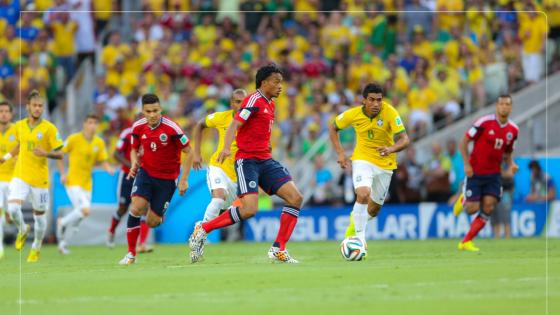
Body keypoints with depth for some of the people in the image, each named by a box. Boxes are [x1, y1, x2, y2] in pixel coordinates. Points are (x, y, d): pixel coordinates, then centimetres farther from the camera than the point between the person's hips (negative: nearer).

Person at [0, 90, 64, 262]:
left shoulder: (49, 128, -8)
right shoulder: (20, 126, 4)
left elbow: (59, 154, -7)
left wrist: (46, 153, -25)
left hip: (40, 178, -2)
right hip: (20, 175, 2)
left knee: (39, 214, 8)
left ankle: (36, 248, 32)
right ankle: (22, 230, 15)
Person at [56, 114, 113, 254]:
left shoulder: (99, 143, 4)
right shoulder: (74, 139, -8)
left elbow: (104, 162, 7)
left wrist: (109, 169, -16)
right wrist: (62, 174, -7)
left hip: (87, 183, 5)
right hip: (73, 181, -5)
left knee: (78, 218, 8)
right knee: (85, 210, -22)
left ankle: (63, 243, 25)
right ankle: (62, 223, 4)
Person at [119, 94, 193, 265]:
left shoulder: (171, 128, -20)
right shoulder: (138, 127, -7)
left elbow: (188, 152, -11)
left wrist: (184, 180, -14)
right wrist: (134, 163, -11)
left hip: (167, 178, -2)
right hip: (145, 172, 2)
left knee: (152, 222, -2)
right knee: (136, 208, -22)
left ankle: (159, 216, 38)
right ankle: (131, 253, -9)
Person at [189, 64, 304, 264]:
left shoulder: (270, 104, 17)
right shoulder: (254, 100, -9)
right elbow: (235, 124, -21)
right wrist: (226, 148, -35)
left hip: (265, 161, 9)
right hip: (247, 161, -9)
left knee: (296, 198, -6)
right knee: (249, 209, -22)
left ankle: (279, 250, -2)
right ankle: (203, 229, -5)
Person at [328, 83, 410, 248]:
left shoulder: (389, 112, -20)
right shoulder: (353, 114, -15)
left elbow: (405, 140, -25)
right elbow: (333, 128, 4)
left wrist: (391, 149, -46)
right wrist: (340, 153, -6)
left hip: (385, 164, 1)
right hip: (362, 160, -1)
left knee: (374, 208, 13)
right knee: (363, 194, -29)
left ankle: (355, 222, 47)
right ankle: (360, 239, -19)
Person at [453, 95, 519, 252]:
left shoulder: (513, 130, 2)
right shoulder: (485, 122, -14)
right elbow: (464, 142, -9)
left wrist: (511, 164, -4)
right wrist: (466, 164, -18)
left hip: (494, 174, 4)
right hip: (475, 172, -4)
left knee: (488, 207, -10)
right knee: (472, 209, -7)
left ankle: (466, 242, 2)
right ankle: (463, 200, 32)